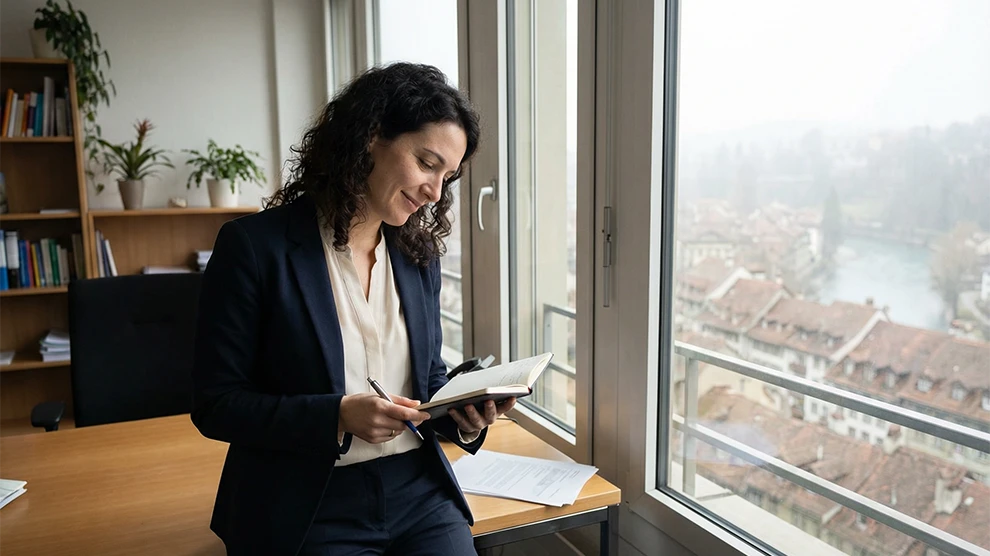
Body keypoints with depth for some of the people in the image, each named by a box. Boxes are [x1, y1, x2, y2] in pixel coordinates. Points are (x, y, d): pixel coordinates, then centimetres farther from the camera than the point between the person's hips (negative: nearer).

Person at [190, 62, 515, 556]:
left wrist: (465, 417, -8)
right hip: (312, 510, -4)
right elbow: (215, 405, -9)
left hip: (419, 492, 5)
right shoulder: (254, 246, -10)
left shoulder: (419, 254, 5)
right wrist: (339, 416, -21)